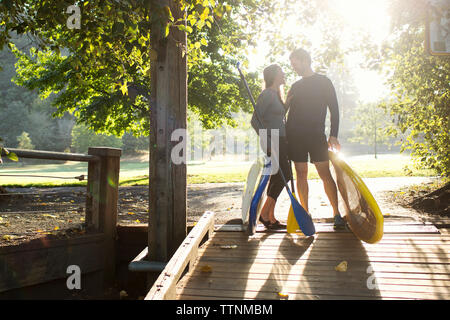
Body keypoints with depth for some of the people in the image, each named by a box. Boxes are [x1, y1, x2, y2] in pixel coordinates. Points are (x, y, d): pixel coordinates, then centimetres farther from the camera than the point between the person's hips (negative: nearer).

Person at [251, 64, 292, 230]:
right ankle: (264, 213, -7)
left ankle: (270, 217, 11)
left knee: (276, 179, 7)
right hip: (272, 141, -9)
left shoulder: (277, 95, 20)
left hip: (280, 141, 9)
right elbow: (255, 120, -16)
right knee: (284, 176, -12)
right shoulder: (267, 94, -10)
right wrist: (268, 142, -21)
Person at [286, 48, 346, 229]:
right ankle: (305, 213, 8)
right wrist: (286, 136, 10)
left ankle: (337, 213, 0)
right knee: (301, 174, 2)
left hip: (317, 136, -4)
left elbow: (334, 110, 1)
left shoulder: (324, 82, 5)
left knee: (325, 174, -6)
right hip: (295, 136, 4)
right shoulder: (295, 87, 18)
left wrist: (333, 135, -9)